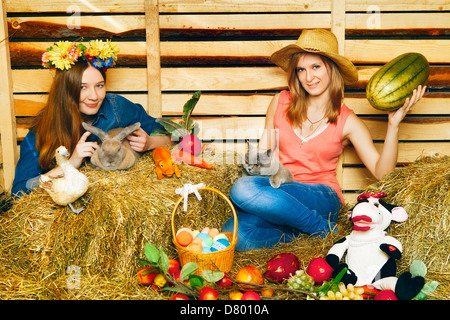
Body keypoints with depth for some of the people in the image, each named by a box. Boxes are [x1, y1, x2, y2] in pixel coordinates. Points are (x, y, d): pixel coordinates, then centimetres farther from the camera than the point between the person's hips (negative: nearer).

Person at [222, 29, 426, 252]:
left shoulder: (347, 121, 2)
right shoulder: (281, 102, 7)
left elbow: (381, 171, -3)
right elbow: (264, 152, 16)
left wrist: (393, 125, -14)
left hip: (321, 199, -2)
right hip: (279, 195, 3)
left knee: (243, 190, -32)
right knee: (233, 235, -30)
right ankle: (299, 234, -8)